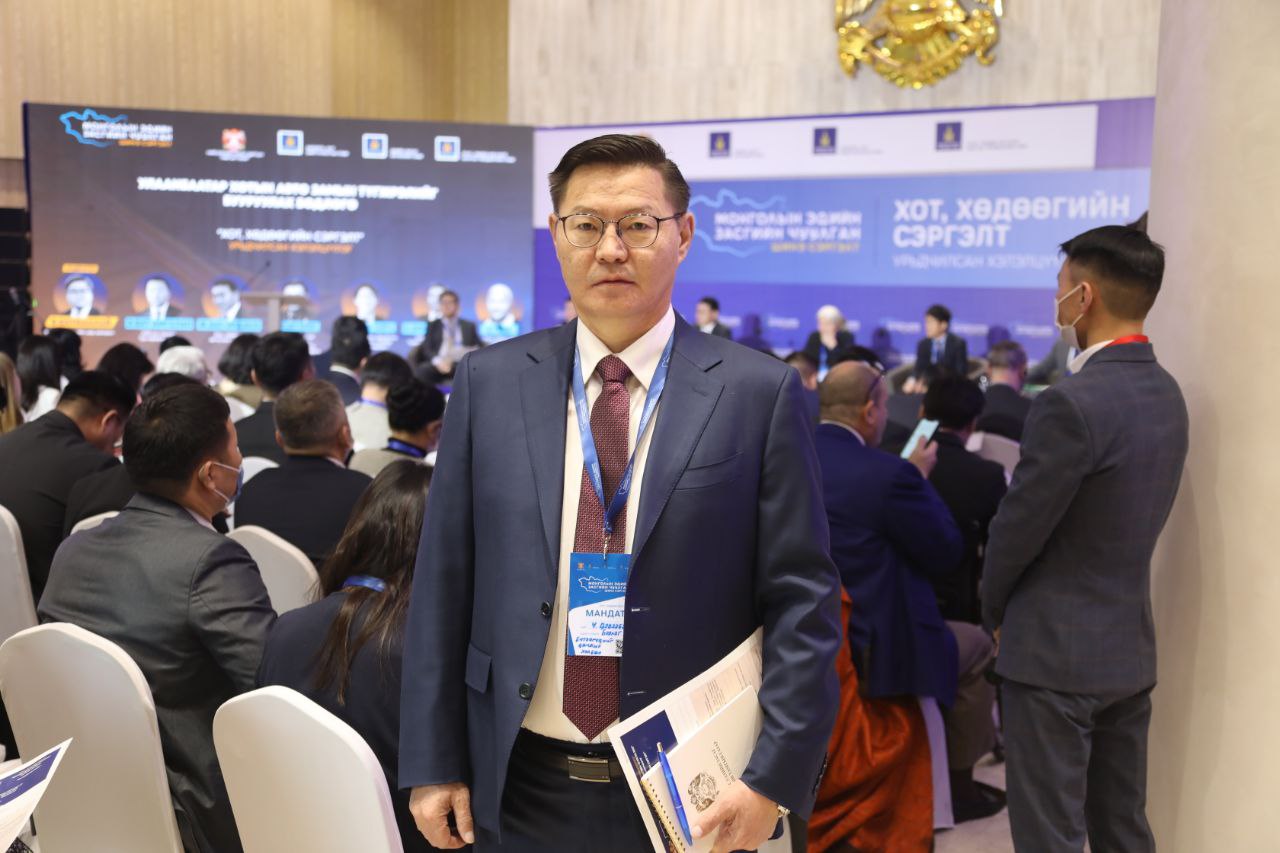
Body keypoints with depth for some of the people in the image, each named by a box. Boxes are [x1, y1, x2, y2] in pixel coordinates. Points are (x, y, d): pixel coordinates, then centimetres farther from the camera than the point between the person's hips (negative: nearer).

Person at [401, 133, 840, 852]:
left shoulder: (761, 393, -7)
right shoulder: (488, 383, 0)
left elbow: (801, 601, -6)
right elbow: (443, 584, 1)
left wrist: (775, 777, -11)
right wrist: (434, 765, 1)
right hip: (521, 792, 2)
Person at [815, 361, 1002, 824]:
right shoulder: (889, 474, -21)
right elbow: (947, 555, -9)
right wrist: (921, 478, 3)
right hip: (869, 653, -7)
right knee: (977, 647, 21)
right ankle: (958, 785, 32)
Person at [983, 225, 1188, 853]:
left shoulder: (1071, 403, -22)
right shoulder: (1165, 393, 5)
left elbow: (1018, 526, -15)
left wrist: (995, 611, 5)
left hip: (1056, 652, -8)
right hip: (1130, 648, 8)